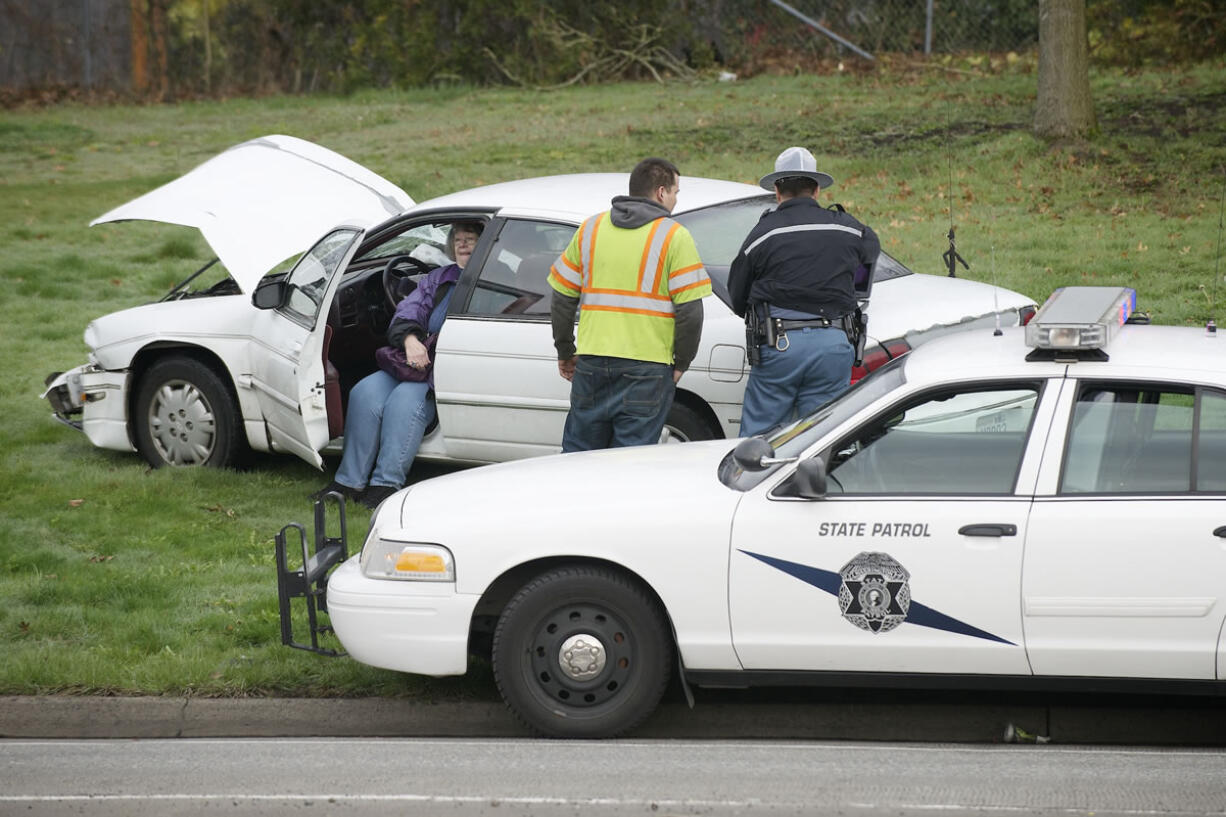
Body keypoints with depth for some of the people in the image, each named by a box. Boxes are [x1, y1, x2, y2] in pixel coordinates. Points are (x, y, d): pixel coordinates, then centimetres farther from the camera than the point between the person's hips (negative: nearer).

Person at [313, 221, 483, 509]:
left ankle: (386, 483, -31)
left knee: (405, 399, -32)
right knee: (365, 392, -18)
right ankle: (350, 481, -19)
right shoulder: (438, 279, 23)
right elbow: (407, 312, 12)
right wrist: (410, 340, -11)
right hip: (418, 363, 6)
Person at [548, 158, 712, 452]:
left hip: (591, 362, 4)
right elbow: (690, 310, -9)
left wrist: (565, 352, 21)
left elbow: (562, 298, 11)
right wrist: (681, 362, 3)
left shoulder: (590, 229, 9)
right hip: (647, 367, -3)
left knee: (578, 453, 14)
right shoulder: (674, 236, -4)